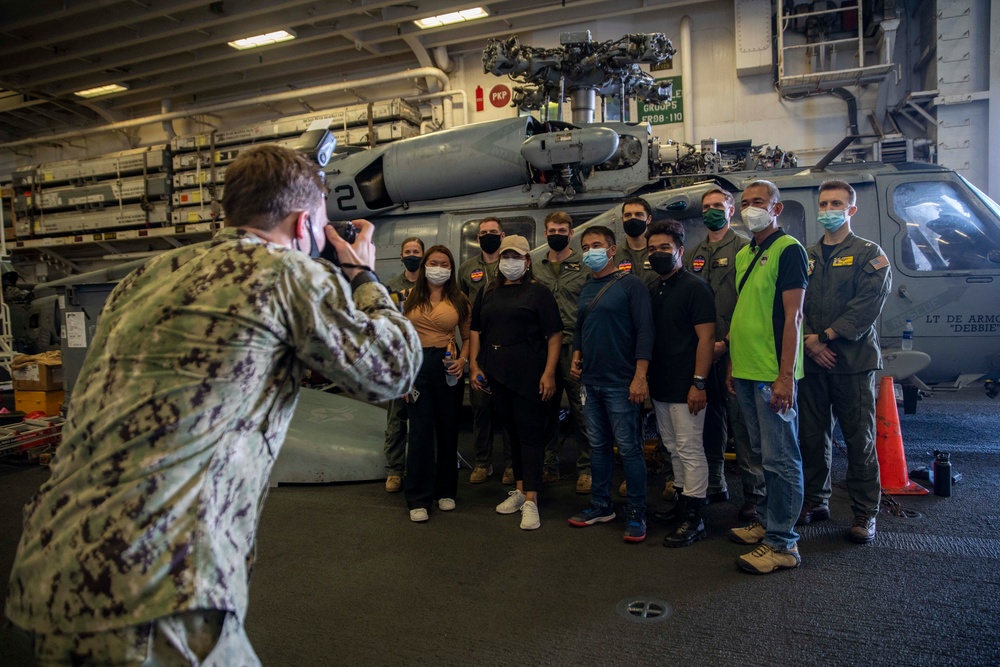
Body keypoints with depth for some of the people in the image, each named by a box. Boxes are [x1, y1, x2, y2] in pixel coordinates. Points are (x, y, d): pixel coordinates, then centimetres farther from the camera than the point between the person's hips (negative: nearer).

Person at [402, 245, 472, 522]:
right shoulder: (411, 298, 5)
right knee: (421, 431, -1)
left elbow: (467, 337, 11)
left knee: (448, 430, 10)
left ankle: (446, 491, 26)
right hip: (417, 365, -1)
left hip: (447, 368, 1)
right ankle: (418, 499, 9)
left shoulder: (459, 301, 7)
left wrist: (462, 360, -7)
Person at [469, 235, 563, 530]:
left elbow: (554, 335, -5)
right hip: (496, 374, 5)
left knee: (531, 434, -3)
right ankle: (519, 490, 25)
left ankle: (530, 500, 0)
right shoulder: (488, 293, 15)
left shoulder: (538, 292, -1)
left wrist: (549, 373, -14)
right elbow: (476, 331, 17)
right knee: (512, 432, 13)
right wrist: (474, 365, 6)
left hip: (528, 375, -5)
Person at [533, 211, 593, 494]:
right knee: (546, 407, 10)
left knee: (580, 409, 0)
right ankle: (549, 465, 22)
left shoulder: (584, 266, 2)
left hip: (575, 346, -4)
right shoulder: (537, 269, 13)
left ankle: (585, 468, 12)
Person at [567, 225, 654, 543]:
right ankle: (601, 505, 26)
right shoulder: (586, 289, 13)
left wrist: (640, 376, -18)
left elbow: (644, 329, -13)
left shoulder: (630, 284, -7)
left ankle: (636, 514, 10)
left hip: (620, 383, -7)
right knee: (598, 445, 14)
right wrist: (577, 355, 6)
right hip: (590, 382, 7)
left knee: (629, 448, -1)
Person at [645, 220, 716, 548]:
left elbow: (706, 337, -14)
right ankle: (682, 504, 28)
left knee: (690, 449, -2)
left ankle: (693, 518, 6)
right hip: (660, 386, 8)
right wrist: (646, 378, 13)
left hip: (685, 387, -8)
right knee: (674, 448, 15)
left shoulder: (695, 287, -9)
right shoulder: (654, 291, 14)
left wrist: (698, 383, -19)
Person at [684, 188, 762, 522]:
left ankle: (753, 494, 5)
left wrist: (728, 341, -16)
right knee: (710, 421, 12)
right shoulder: (692, 255, 17)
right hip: (700, 351, 5)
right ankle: (714, 485, 23)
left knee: (742, 422, -5)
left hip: (733, 351, -5)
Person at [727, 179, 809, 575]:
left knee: (780, 458, -1)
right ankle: (767, 522, 30)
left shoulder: (788, 250, -9)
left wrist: (785, 375, -19)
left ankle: (782, 543, 7)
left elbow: (792, 315, -15)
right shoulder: (744, 255, 16)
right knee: (762, 453, 17)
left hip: (773, 374, -8)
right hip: (745, 372, 8)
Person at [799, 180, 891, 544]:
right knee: (812, 434, 9)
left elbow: (868, 305, -9)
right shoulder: (806, 256, 13)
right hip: (810, 361, 4)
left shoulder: (869, 253, 2)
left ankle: (865, 512, 12)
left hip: (853, 360, -3)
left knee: (859, 438, 2)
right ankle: (815, 500, 23)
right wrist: (809, 343, -9)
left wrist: (825, 336, -14)